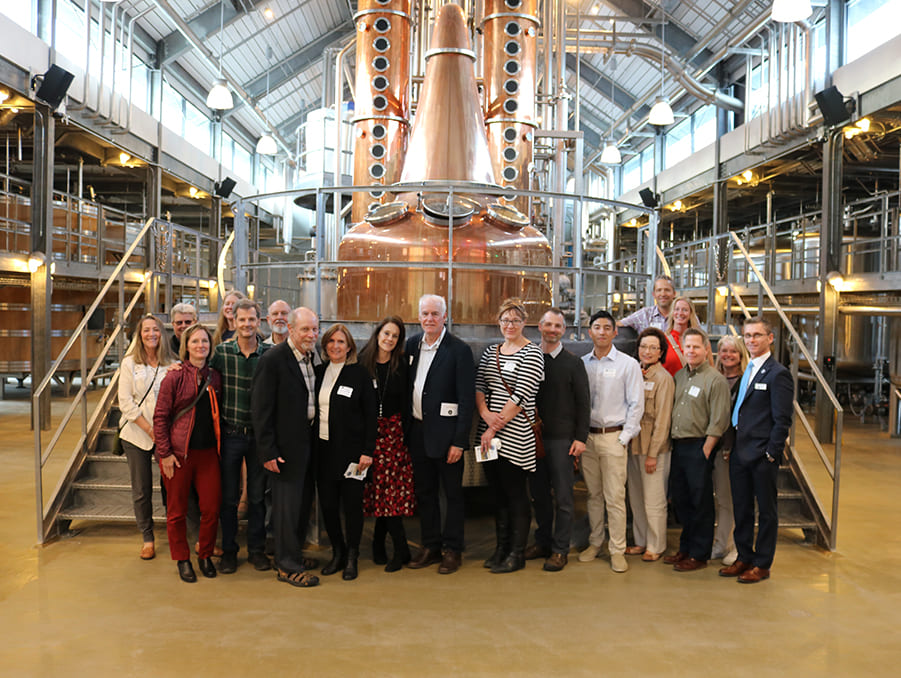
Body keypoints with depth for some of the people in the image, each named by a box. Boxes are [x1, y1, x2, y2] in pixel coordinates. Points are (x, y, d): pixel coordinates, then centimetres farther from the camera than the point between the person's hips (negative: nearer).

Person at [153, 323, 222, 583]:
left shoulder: (215, 377, 8)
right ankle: (182, 559, 25)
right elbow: (160, 416, -5)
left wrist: (218, 444, 10)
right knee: (177, 510, 8)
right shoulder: (174, 377, -6)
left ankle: (205, 555, 24)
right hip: (178, 453, -3)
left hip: (208, 452, 4)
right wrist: (165, 453, -9)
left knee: (212, 508, 3)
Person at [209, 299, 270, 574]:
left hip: (259, 434, 0)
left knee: (258, 495, 10)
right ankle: (228, 550, 24)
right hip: (230, 434, 0)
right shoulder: (221, 351, -2)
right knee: (229, 496, 9)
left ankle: (256, 549, 24)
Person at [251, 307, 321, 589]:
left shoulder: (313, 357, 7)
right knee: (287, 504, 2)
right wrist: (268, 451, -17)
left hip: (309, 442, 7)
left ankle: (291, 554, 33)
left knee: (303, 499, 16)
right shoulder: (272, 360, -15)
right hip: (286, 446, -7)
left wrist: (317, 437, 7)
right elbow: (260, 410, -15)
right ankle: (288, 566, 16)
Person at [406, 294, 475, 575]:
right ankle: (431, 546, 28)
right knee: (424, 491, 15)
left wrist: (459, 441, -16)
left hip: (446, 433, -6)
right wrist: (407, 429, 9)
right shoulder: (412, 344, 6)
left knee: (452, 493, 7)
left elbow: (467, 400, -12)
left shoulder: (459, 350, -11)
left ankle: (452, 550, 20)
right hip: (418, 432, 6)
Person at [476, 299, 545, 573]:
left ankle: (517, 554, 13)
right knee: (498, 493, 14)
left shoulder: (531, 353, -7)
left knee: (516, 495, 1)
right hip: (489, 435, 6)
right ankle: (501, 548, 26)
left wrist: (495, 427, -14)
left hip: (515, 436, -6)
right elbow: (478, 386, 9)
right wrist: (486, 414, -10)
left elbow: (520, 396, -14)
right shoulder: (490, 352, 14)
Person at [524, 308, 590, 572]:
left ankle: (560, 549, 11)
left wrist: (581, 438, -6)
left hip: (561, 438, -3)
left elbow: (583, 402, 0)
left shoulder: (573, 363, 0)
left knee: (562, 496, 1)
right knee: (538, 493, 11)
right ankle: (543, 541, 25)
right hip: (533, 436, 3)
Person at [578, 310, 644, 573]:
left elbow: (636, 404, -3)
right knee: (593, 494, 12)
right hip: (587, 436, 3)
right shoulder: (582, 364, 7)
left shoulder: (628, 364, -1)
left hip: (613, 436, -3)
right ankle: (595, 542, 24)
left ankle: (617, 550, 6)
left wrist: (623, 438, -8)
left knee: (615, 497, -3)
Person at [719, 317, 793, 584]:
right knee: (741, 509, 14)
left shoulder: (777, 374, -11)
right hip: (739, 453, 7)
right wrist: (731, 447, 10)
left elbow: (782, 420, -13)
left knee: (766, 511, 7)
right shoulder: (745, 371, 13)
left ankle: (762, 564, 17)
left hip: (762, 455, -7)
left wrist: (771, 454, -15)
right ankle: (744, 558, 27)